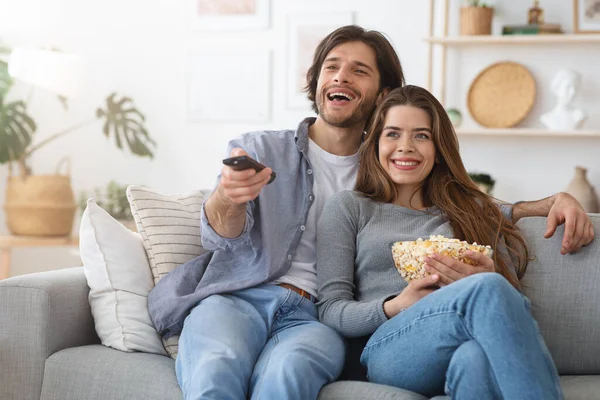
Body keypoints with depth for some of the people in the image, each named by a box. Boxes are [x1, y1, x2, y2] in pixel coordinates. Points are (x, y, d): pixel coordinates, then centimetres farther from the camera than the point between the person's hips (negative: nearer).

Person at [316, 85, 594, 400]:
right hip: (391, 348, -2)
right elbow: (330, 311, 10)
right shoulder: (348, 208, 20)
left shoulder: (473, 209, 28)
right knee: (488, 289, -35)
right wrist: (396, 307, -11)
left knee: (477, 358, -41)